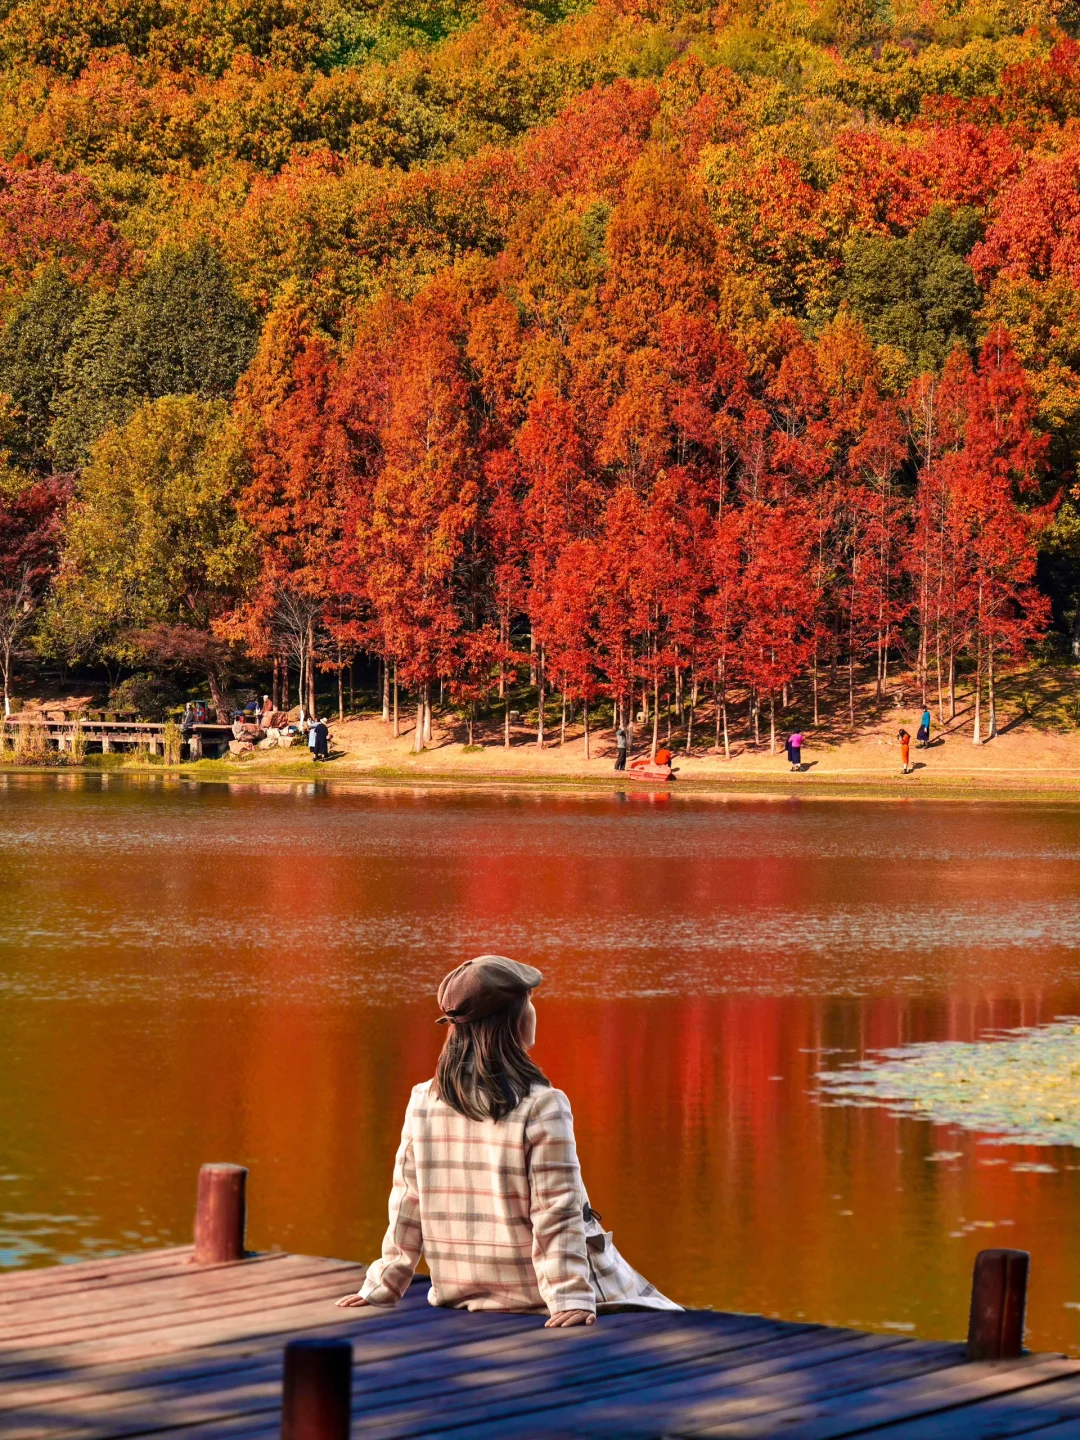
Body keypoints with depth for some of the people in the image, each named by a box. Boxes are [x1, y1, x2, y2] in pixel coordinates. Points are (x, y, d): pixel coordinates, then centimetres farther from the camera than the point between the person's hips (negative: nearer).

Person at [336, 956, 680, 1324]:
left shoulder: (423, 1102, -1)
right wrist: (570, 1299, -15)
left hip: (460, 1295, 6)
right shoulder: (541, 1107, -15)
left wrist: (382, 1287, 13)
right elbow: (557, 1215, -16)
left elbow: (406, 1205, 5)